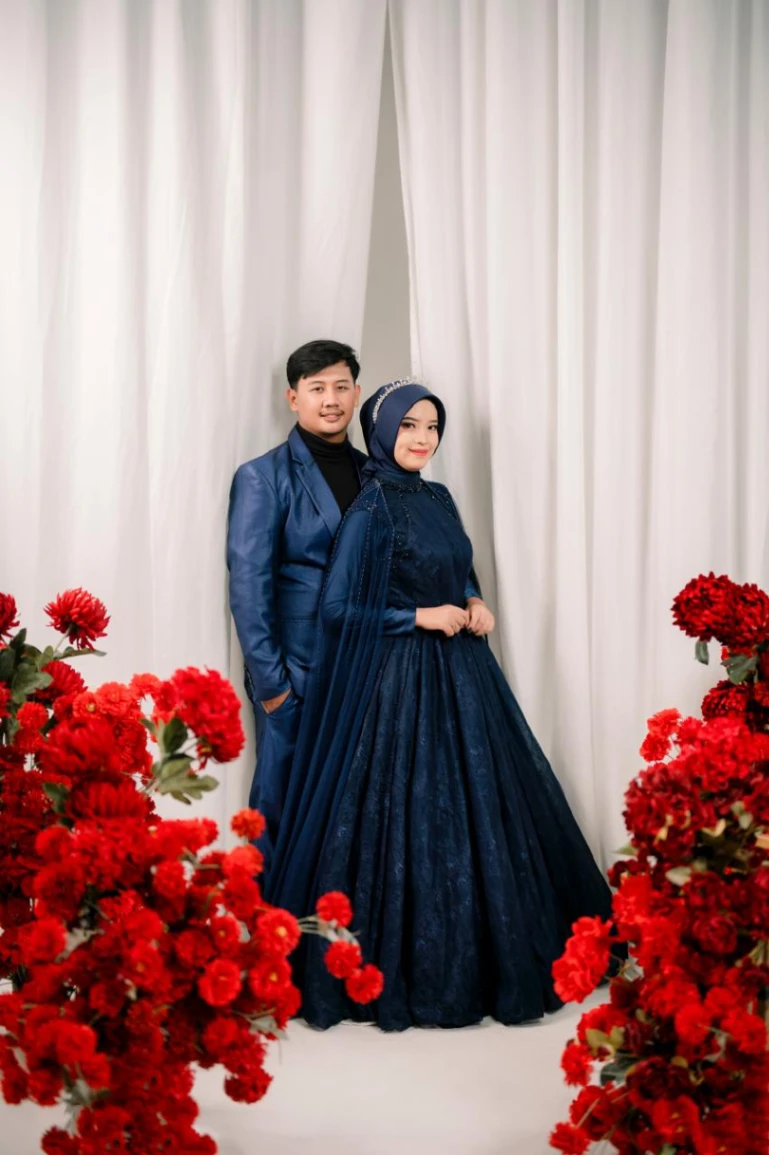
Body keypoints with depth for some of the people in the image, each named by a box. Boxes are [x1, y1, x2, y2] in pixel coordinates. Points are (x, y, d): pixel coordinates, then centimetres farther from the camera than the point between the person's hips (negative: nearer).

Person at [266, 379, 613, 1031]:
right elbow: (339, 609, -14)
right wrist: (422, 618, -14)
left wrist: (476, 606, 2)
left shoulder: (439, 499, 10)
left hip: (460, 672, 8)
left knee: (481, 806, 11)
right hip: (400, 682, -8)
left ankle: (485, 957, 25)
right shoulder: (371, 511, -12)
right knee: (410, 816, -4)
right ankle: (404, 974, 11)